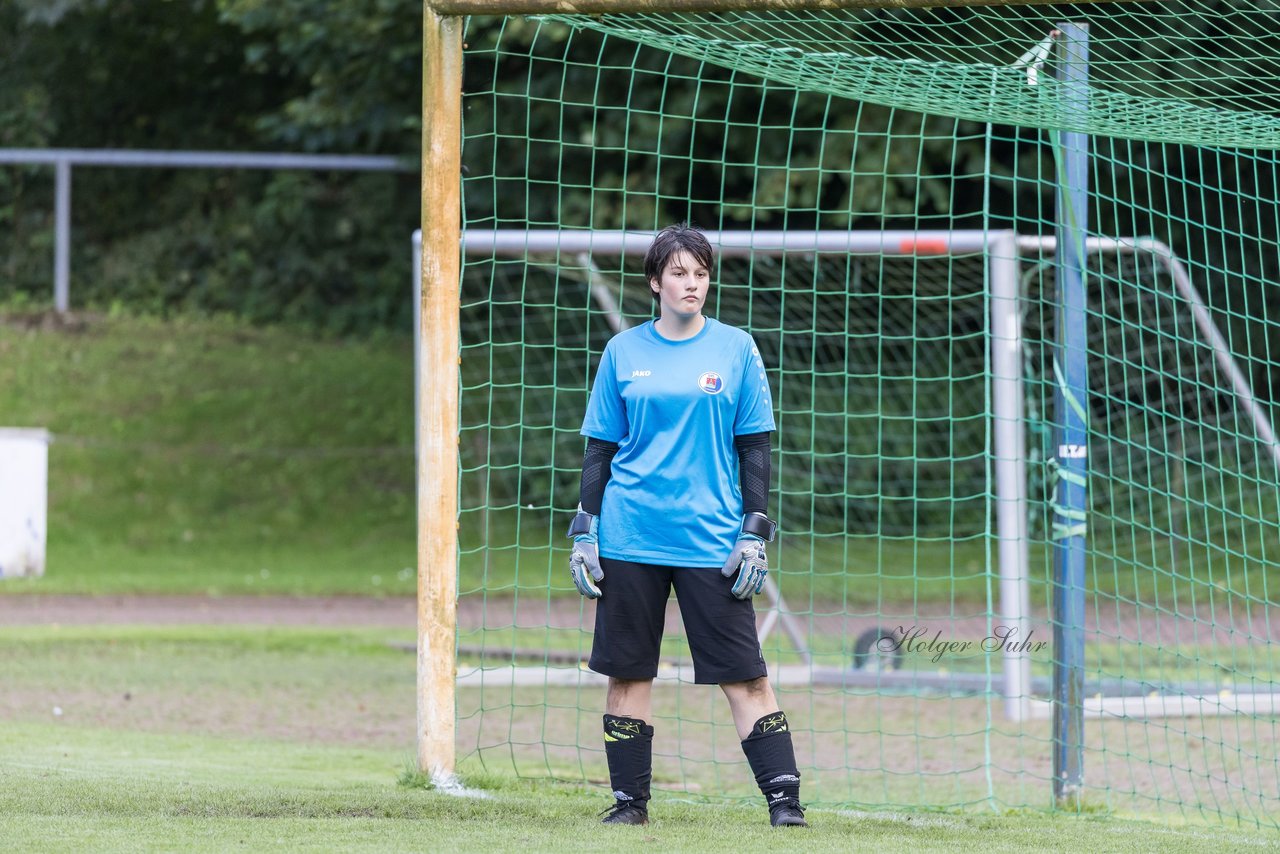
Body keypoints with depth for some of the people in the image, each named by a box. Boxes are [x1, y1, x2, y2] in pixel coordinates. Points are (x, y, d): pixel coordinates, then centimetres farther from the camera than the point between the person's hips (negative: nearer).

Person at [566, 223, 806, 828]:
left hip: (711, 541, -1)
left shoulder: (735, 349, 4)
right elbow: (599, 448, 11)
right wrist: (584, 532, 4)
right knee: (628, 672, 4)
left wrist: (755, 534, -2)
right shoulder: (623, 352, 7)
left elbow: (754, 448, 5)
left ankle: (784, 799, -5)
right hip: (629, 539, 2)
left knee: (744, 676, -6)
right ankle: (629, 800, 13)